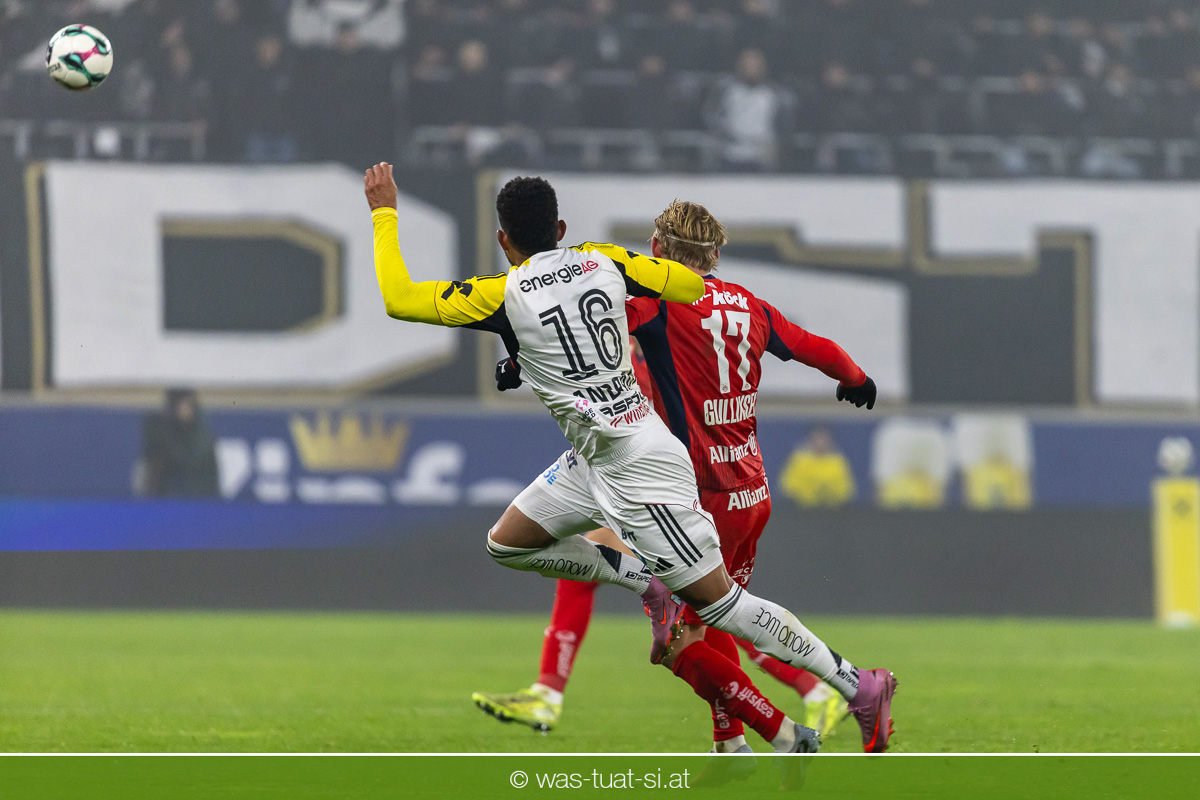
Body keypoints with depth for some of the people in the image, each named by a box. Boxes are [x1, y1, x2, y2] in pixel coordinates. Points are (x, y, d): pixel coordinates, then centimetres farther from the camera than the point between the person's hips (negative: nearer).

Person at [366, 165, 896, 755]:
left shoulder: (505, 295, -16)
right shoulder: (602, 261, 1)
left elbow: (398, 298, -11)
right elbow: (691, 286, 6)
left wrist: (384, 214, 0)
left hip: (639, 468, -8)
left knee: (718, 602, -2)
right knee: (506, 544, 15)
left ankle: (860, 688, 2)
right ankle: (648, 585, 14)